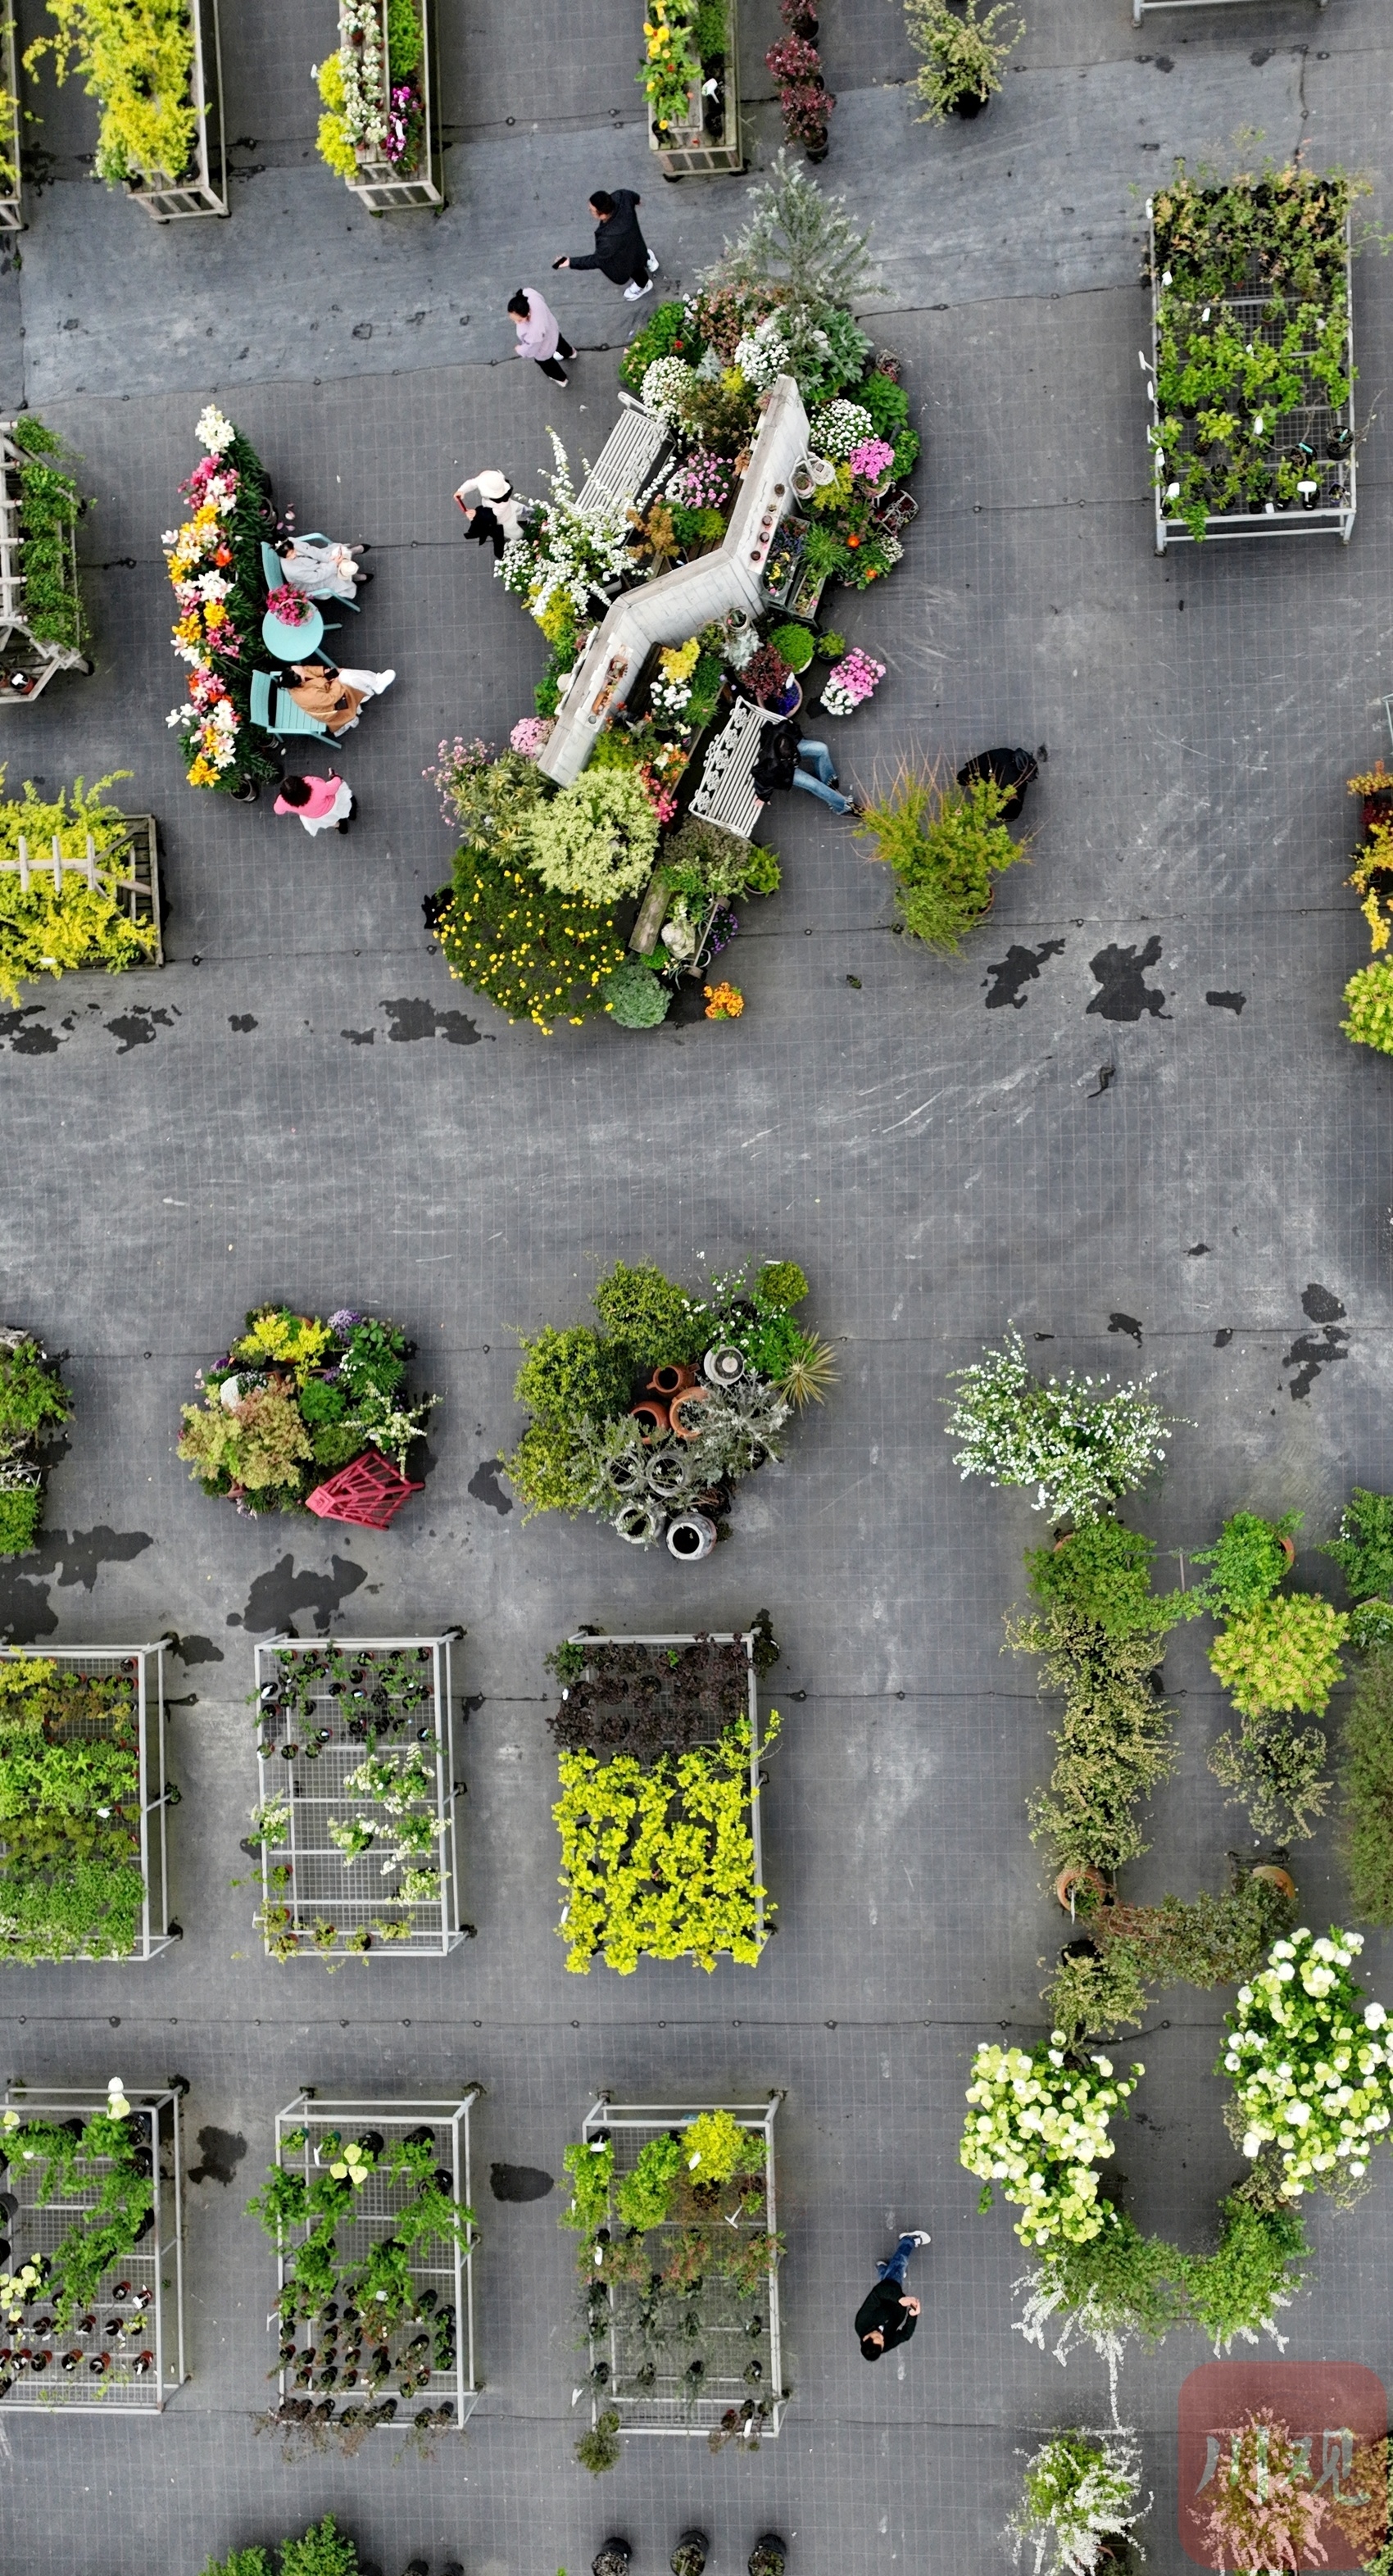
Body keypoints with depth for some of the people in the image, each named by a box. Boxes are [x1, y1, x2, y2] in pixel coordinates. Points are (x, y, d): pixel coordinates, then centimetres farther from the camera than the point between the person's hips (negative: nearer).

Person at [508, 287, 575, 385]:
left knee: (545, 361, 34)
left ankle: (561, 379, 68)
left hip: (544, 348, -5)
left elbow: (531, 350, -31)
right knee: (558, 340, 41)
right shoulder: (529, 293, -38)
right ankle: (570, 353, 79)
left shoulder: (535, 331, -54)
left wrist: (520, 350, -9)